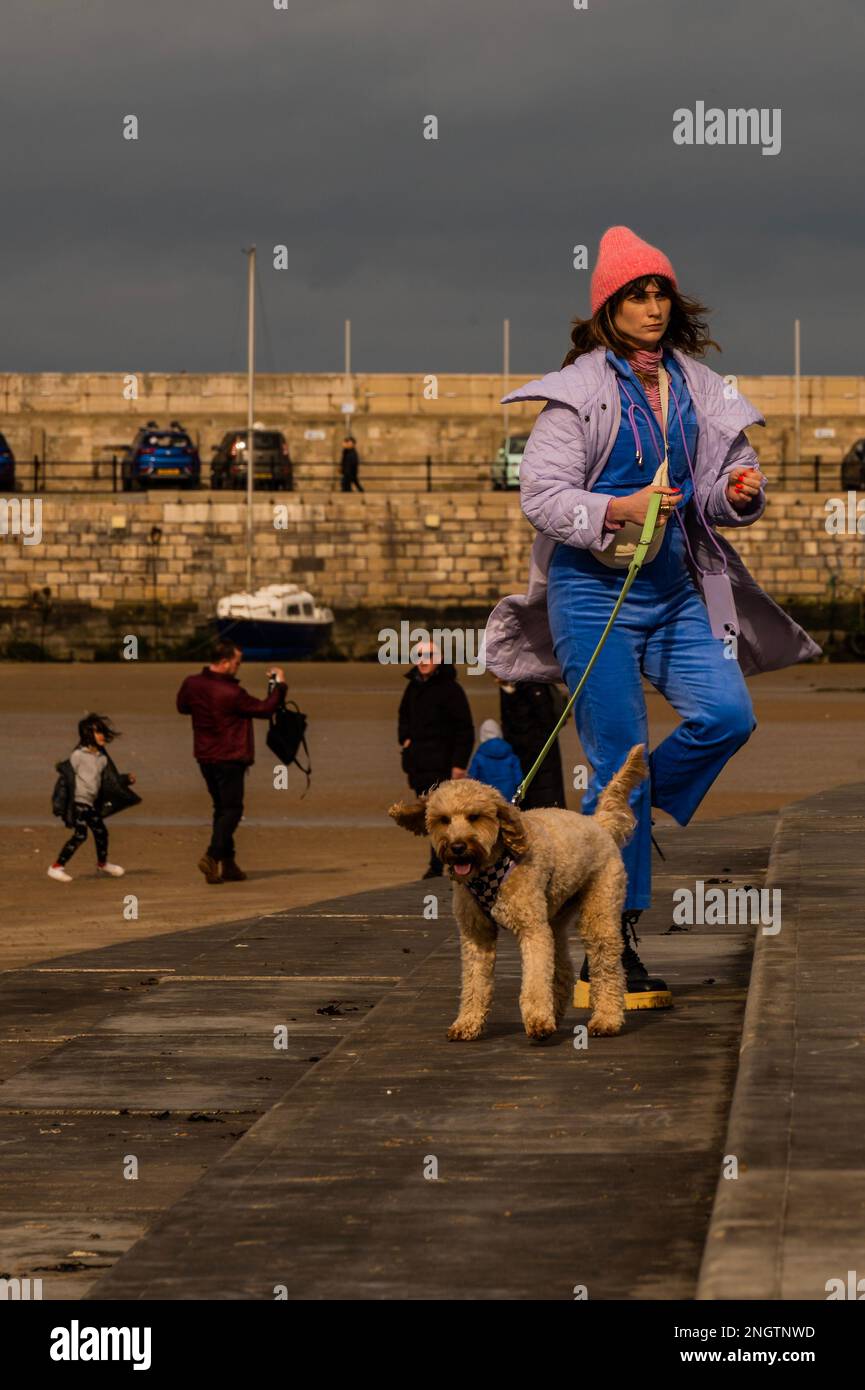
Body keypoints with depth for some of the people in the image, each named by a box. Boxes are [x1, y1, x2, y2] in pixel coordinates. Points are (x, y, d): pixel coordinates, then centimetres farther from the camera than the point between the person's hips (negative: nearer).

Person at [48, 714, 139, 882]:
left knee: (100, 832, 16)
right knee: (80, 835, -17)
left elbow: (110, 780, 17)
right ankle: (57, 867, -13)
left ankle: (103, 863, 42)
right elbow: (67, 775, -14)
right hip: (78, 802, -8)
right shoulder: (78, 755, -12)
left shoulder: (102, 759, 10)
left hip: (91, 804, 8)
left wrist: (126, 779, 2)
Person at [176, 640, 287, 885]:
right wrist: (280, 686, 3)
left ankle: (228, 864, 15)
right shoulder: (232, 694, -20)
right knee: (232, 809, -1)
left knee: (221, 807, 15)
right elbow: (264, 709, -10)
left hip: (204, 756, 7)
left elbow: (182, 706, 20)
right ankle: (213, 855, -17)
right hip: (229, 758, -7)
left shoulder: (192, 684, -1)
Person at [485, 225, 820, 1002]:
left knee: (728, 714, -16)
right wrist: (619, 510, -25)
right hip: (596, 591, -5)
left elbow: (717, 489, 17)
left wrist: (741, 492, -6)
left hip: (678, 589, 5)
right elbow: (541, 493, -10)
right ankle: (611, 948, 2)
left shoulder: (697, 387, 10)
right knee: (619, 758, -6)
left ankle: (622, 815, 13)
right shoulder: (579, 390, -5)